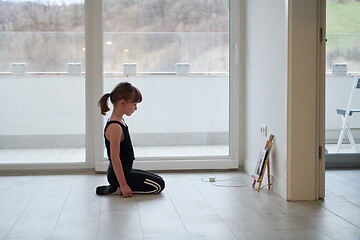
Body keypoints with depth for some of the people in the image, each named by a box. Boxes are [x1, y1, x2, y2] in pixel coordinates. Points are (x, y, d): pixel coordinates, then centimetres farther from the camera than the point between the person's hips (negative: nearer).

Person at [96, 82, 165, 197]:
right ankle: (118, 189, -5)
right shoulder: (115, 127, -23)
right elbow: (115, 158, -24)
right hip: (119, 174, -10)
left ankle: (117, 188, 11)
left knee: (158, 181, 21)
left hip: (125, 171, 10)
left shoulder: (120, 122, 8)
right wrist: (123, 185, -22)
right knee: (159, 185, -3)